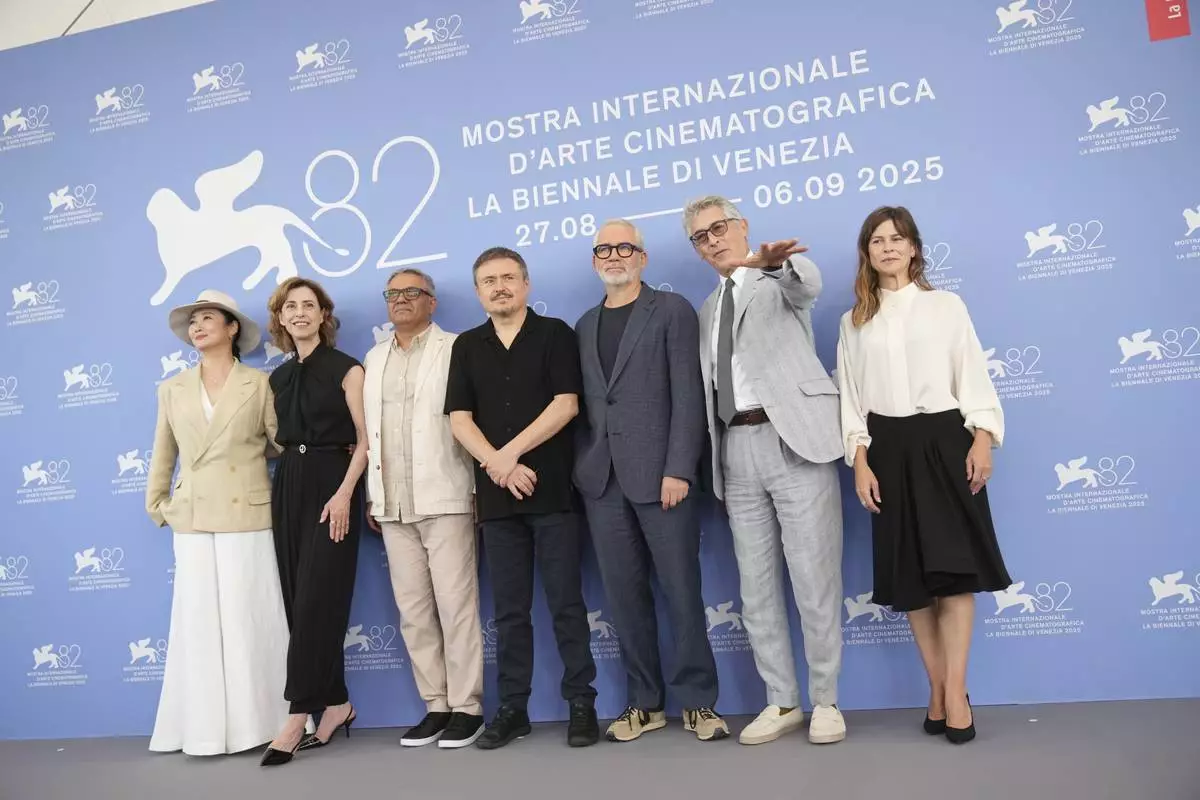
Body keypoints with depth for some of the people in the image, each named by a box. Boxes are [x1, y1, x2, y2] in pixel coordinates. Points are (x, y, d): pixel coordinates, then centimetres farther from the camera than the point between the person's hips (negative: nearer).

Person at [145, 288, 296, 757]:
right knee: (199, 622, 4)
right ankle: (205, 727, 13)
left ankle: (256, 721, 10)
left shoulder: (258, 384, 2)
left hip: (246, 517, -3)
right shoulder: (172, 390, 11)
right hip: (192, 522, 3)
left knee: (250, 619, 0)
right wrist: (157, 504, 15)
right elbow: (163, 454, 17)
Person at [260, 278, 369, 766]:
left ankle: (298, 717, -4)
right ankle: (336, 703, 16)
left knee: (315, 600, -7)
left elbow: (365, 440, -8)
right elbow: (277, 440, 17)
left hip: (331, 485, -6)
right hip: (288, 487, 6)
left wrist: (345, 493, -18)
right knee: (300, 601, 6)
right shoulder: (278, 376, 14)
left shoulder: (346, 368, -3)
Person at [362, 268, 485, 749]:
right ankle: (436, 705, 18)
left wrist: (479, 486, -10)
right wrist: (371, 496, 14)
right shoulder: (374, 359, 19)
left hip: (444, 498, -5)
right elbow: (368, 429, 18)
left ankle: (467, 706, 7)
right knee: (413, 611, 8)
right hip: (393, 506, 6)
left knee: (456, 606, -3)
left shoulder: (455, 349, 1)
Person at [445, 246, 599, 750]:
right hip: (495, 495, 3)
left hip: (553, 490, -3)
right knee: (509, 609, 8)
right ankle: (512, 707, 17)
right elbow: (459, 420, 4)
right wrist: (498, 467, -11)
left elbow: (566, 405, -7)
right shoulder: (466, 346, 12)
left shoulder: (555, 334, 3)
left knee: (566, 603, 1)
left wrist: (510, 453, -11)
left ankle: (581, 703, 11)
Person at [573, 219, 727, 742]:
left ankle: (698, 702, 14)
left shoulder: (672, 310, 2)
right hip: (602, 480, 5)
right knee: (625, 596, 8)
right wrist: (579, 470, 5)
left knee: (682, 591, 1)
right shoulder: (585, 325, 18)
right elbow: (583, 404, 14)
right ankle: (645, 702, 19)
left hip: (659, 475, -4)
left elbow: (688, 395, -6)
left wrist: (678, 469, -14)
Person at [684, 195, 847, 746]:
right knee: (756, 587, 9)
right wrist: (713, 462, 12)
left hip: (793, 438, -6)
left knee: (814, 579, -2)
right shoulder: (708, 310, 21)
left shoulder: (780, 279, 4)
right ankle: (782, 702, 21)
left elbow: (808, 283, -21)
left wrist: (768, 261, -44)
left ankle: (826, 702, 13)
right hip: (737, 449, 6)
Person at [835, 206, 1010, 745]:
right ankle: (940, 690, 13)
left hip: (945, 440, -1)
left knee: (952, 565, -6)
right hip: (889, 447, 2)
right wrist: (860, 460, -3)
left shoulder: (946, 305, 8)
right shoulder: (854, 322, 11)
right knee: (909, 572, 3)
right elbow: (850, 395, 7)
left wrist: (982, 439, -10)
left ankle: (954, 690, 0)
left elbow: (972, 375, 3)